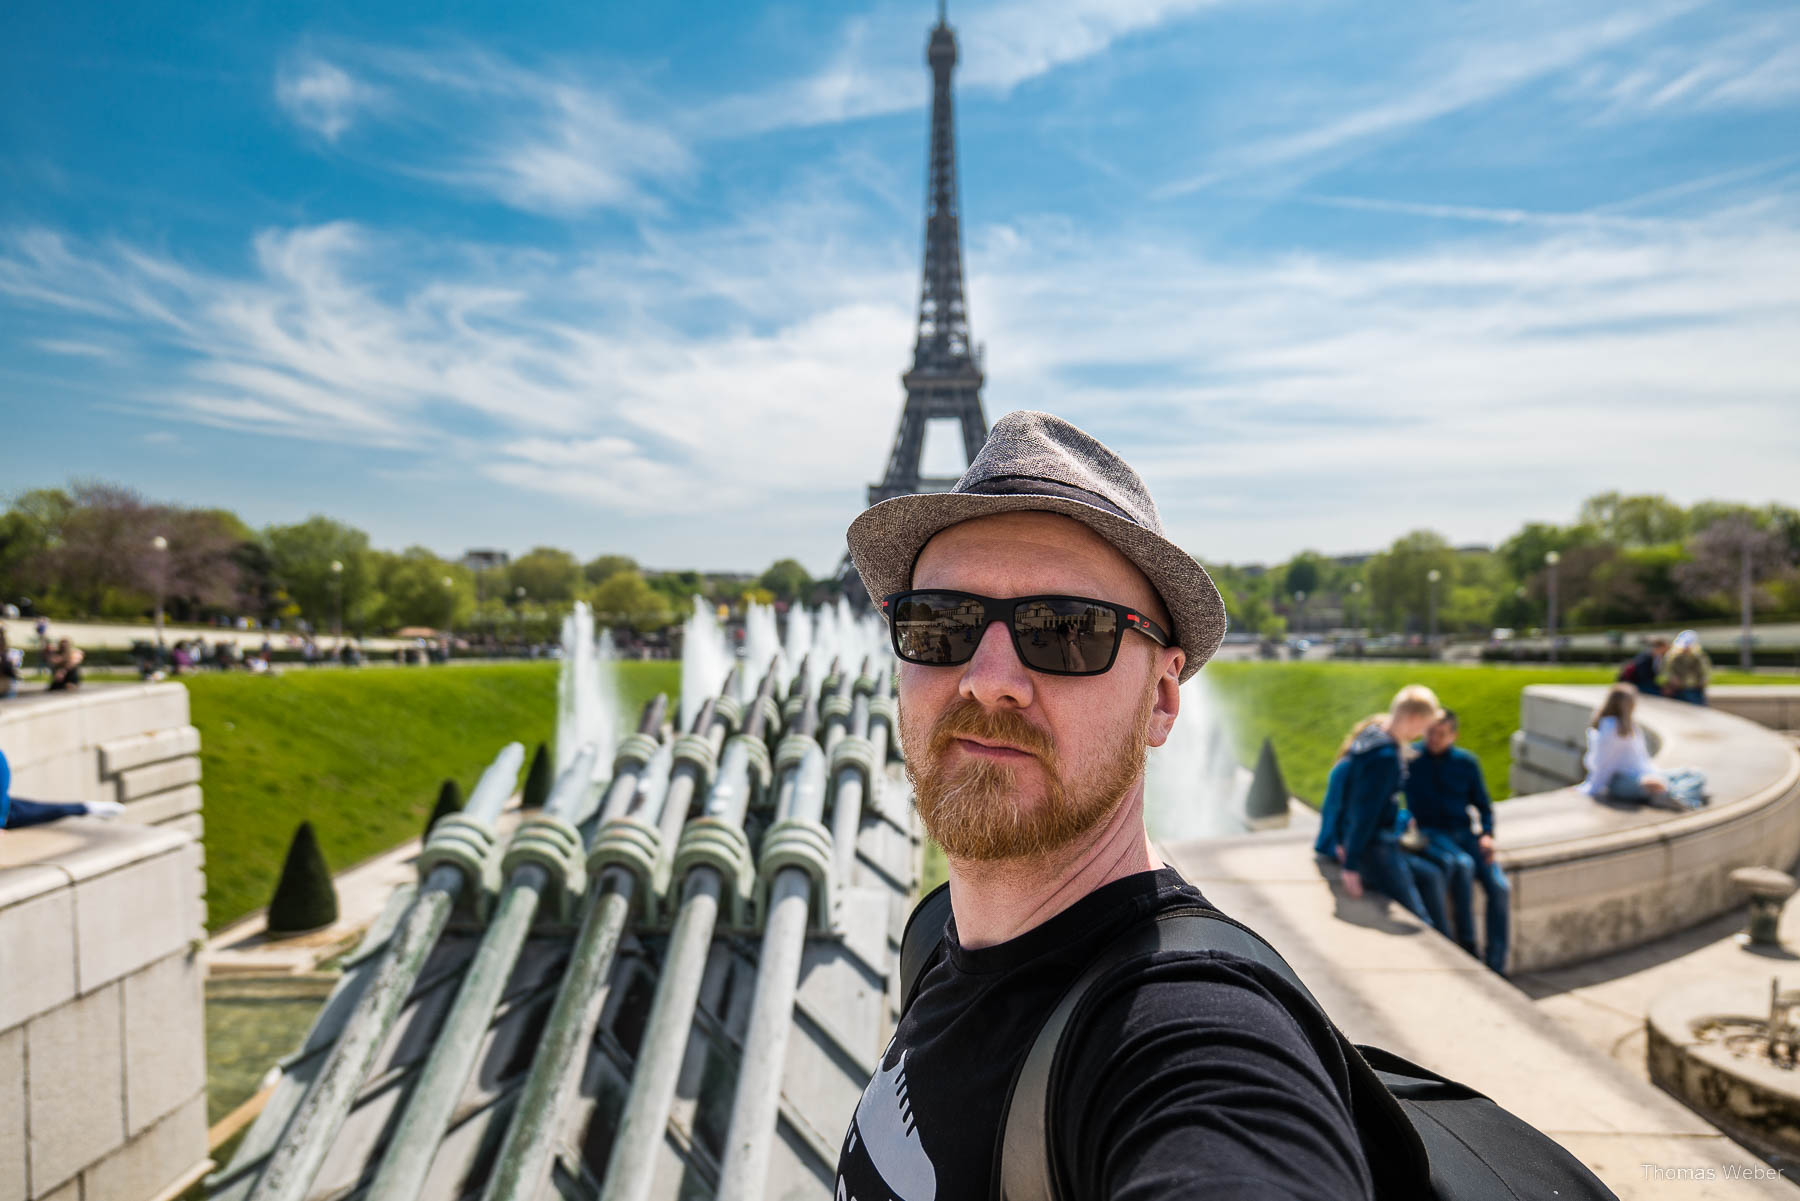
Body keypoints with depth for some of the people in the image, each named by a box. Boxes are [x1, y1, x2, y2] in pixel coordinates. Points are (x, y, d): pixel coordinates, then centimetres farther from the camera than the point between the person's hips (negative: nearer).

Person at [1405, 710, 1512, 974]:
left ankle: (1496, 967, -12)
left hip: (1464, 833, 4)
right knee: (1462, 865, -35)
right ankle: (1467, 946, -26)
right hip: (1429, 834, -3)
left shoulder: (1467, 762, 10)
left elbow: (1483, 805, 17)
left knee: (1500, 887, -20)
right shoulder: (1410, 758, 2)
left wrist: (1486, 834, 0)